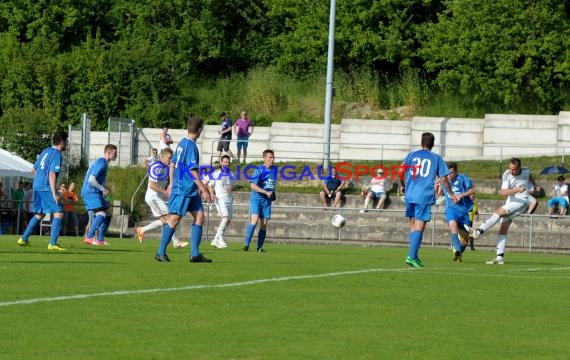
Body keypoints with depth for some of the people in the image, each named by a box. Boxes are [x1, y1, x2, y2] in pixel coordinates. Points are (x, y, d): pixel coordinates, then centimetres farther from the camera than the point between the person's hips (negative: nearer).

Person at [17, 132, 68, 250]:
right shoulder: (56, 155, -10)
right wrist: (54, 194, -21)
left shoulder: (45, 152, 16)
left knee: (39, 214, 21)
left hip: (37, 187, 9)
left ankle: (24, 239, 22)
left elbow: (34, 169, 23)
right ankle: (52, 244, -16)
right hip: (47, 188, -9)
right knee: (59, 213, -8)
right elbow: (52, 175, -19)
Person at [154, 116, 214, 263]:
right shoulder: (191, 146, -16)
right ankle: (160, 253, 1)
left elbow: (172, 164, 21)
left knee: (200, 217, 5)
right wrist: (204, 190, -17)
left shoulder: (182, 143, 12)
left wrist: (172, 184, 28)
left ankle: (195, 254, 3)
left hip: (191, 191, 10)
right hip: (184, 189, -10)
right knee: (175, 218, -5)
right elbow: (193, 171, -20)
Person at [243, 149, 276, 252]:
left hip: (267, 200, 6)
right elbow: (253, 185, -20)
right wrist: (266, 192, -24)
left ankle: (260, 247, 9)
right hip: (256, 198, -6)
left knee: (264, 224, 2)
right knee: (254, 220, -20)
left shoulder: (274, 169, 8)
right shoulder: (259, 170, -12)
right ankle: (246, 244, -19)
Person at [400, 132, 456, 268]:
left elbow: (401, 172, 1)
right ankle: (411, 256, -15)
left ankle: (413, 256, 17)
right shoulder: (436, 158, 4)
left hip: (410, 195, 3)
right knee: (419, 227, -5)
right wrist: (451, 194, 13)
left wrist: (403, 186, 18)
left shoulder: (412, 155, 9)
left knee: (413, 225, 16)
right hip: (425, 196, -3)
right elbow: (443, 178, 1)